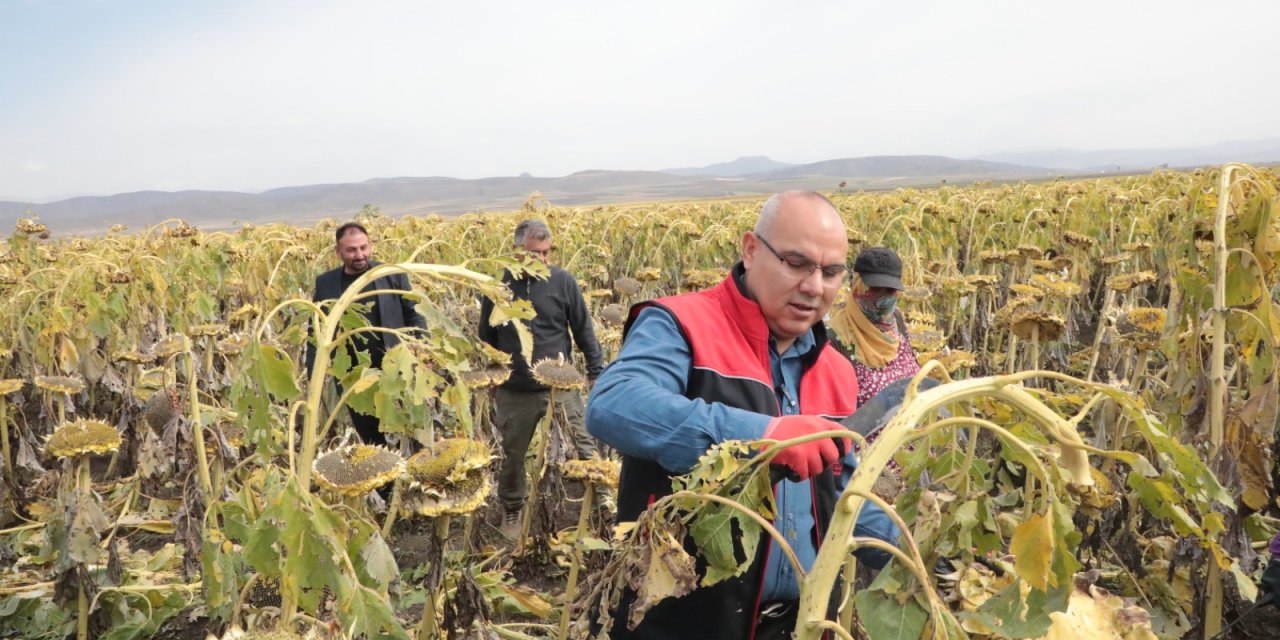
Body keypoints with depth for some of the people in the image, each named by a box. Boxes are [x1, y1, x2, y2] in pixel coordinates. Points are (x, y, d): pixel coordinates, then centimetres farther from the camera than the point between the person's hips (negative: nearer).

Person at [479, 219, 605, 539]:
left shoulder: (563, 281, -6)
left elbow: (584, 331, 0)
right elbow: (487, 338, 10)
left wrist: (597, 373, -2)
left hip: (561, 385, -1)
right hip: (515, 391, 2)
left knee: (586, 448, 2)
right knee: (512, 455, 15)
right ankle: (511, 511, 37)